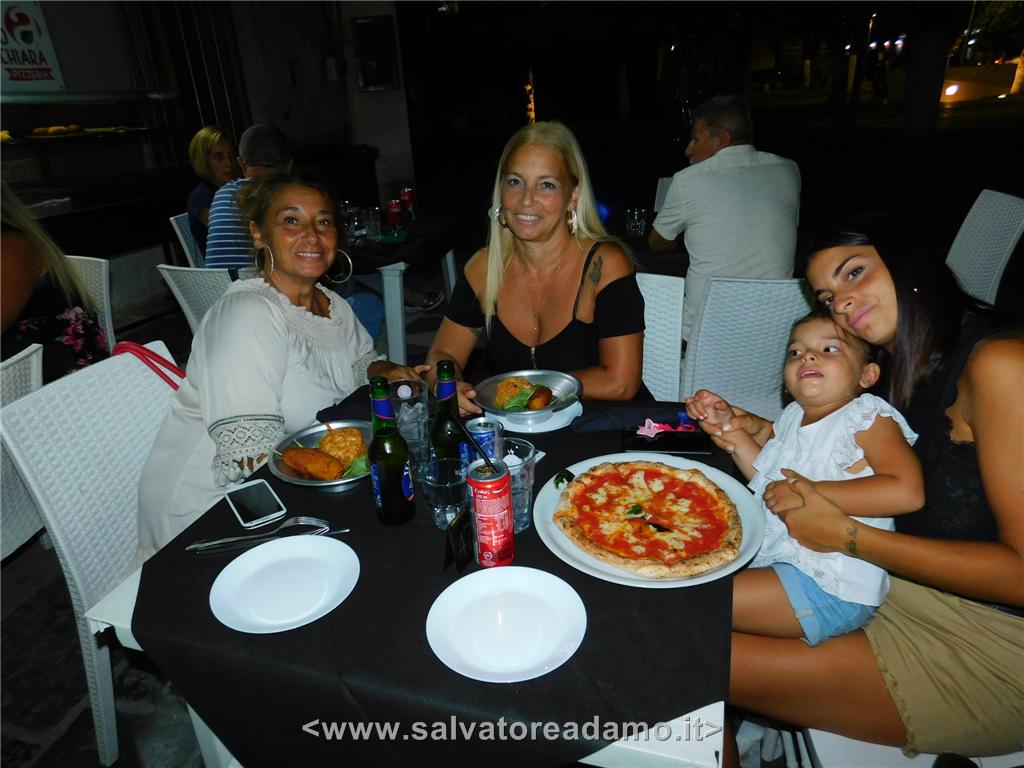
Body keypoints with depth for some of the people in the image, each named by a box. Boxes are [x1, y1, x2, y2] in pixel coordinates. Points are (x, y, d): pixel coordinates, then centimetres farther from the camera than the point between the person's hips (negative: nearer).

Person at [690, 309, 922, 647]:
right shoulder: (793, 416, 10)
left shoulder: (869, 417, -13)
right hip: (770, 554, 8)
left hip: (832, 589, -8)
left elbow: (907, 491, -26)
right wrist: (730, 428, 10)